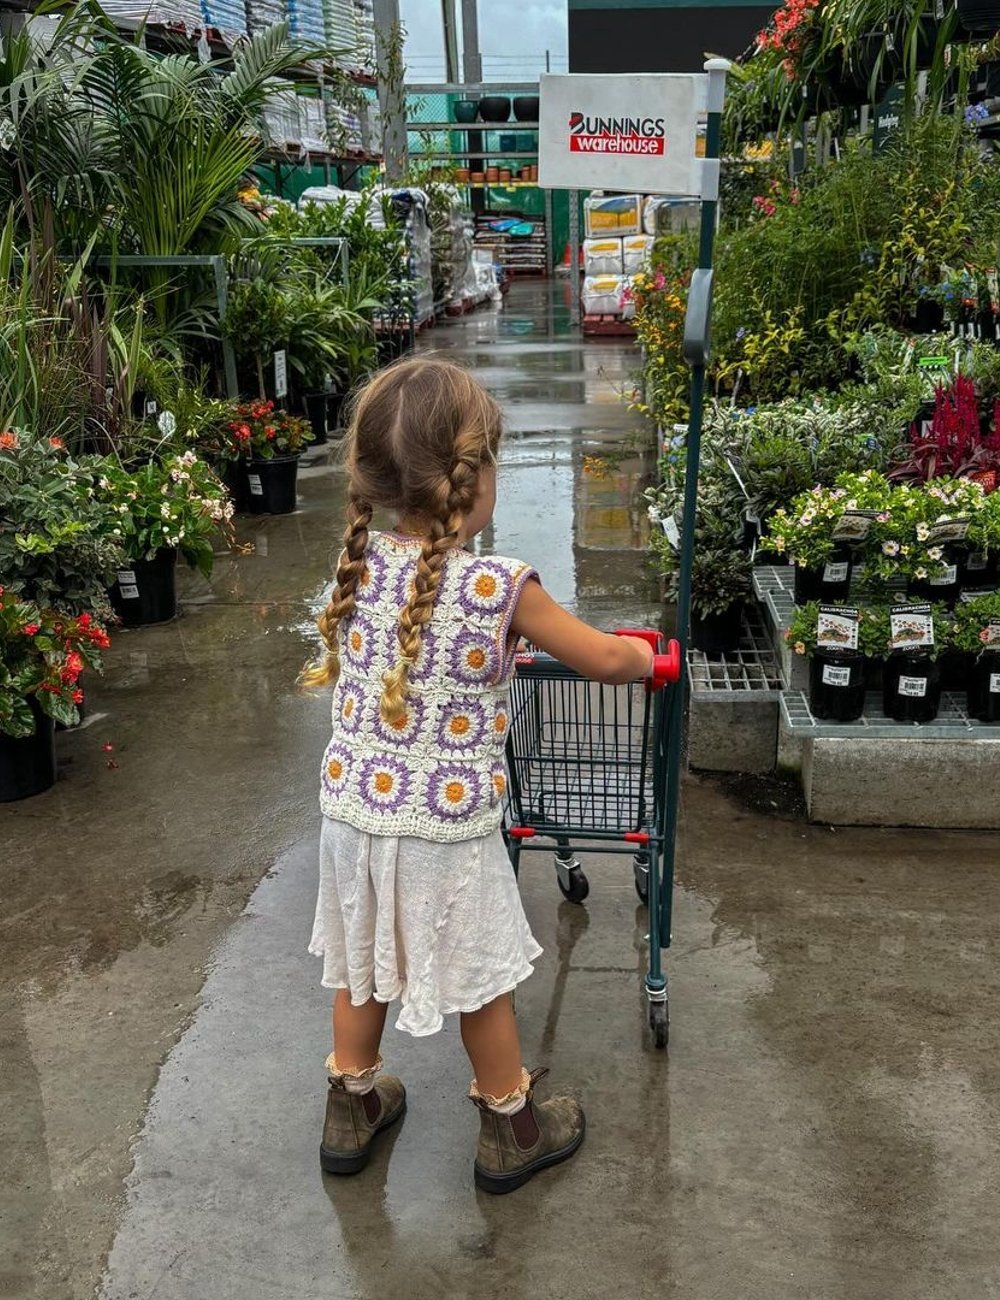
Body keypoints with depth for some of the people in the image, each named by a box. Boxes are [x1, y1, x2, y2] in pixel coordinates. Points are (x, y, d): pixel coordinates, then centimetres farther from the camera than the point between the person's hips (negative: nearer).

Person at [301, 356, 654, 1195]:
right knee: (481, 980, 15)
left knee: (362, 967, 23)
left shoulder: (357, 565, -5)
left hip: (354, 808, 5)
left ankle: (352, 1107, 43)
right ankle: (510, 1130, 35)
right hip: (449, 828, -4)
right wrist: (645, 658, 14)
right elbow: (607, 661, -9)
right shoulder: (499, 588, -20)